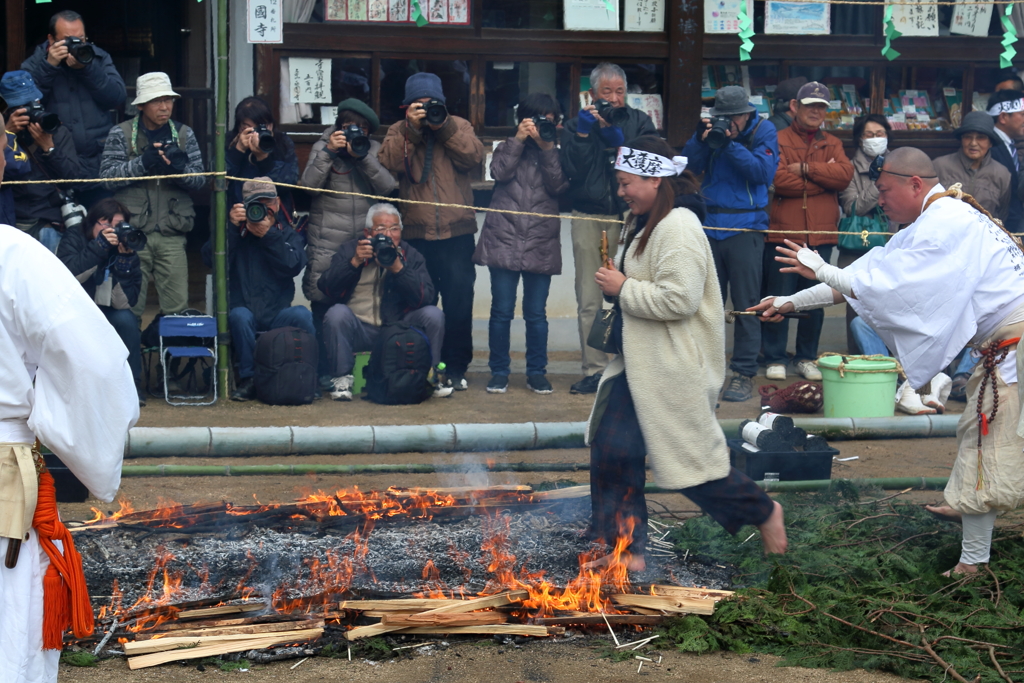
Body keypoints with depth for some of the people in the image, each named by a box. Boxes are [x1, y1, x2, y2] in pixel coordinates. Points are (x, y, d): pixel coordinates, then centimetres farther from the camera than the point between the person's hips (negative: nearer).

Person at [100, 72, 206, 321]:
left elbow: (199, 179, 7)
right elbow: (107, 175, -6)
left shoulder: (184, 134, 12)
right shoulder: (121, 134, 4)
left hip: (172, 234, 2)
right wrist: (142, 163, -18)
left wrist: (179, 168, -15)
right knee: (129, 309, -2)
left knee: (177, 307, -1)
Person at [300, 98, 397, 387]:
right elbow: (308, 184, -7)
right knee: (324, 307, -4)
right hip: (327, 243, -1)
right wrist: (328, 152, -14)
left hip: (367, 241, 1)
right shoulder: (323, 147, 7)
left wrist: (363, 157, -13)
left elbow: (389, 186, -4)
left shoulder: (376, 150, 11)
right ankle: (325, 372, 5)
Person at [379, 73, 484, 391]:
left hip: (457, 233, 0)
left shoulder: (459, 126, 10)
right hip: (416, 234, 0)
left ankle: (456, 368, 10)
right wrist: (411, 127, -14)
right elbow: (390, 162, -8)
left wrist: (444, 126, -12)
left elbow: (474, 156, -8)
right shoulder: (398, 132, 11)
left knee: (459, 304, 1)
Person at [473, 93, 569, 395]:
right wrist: (519, 140, -6)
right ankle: (499, 372, 10)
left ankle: (537, 372, 15)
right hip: (504, 242, -1)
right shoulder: (508, 147, 12)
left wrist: (547, 148, -9)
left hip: (541, 245, 1)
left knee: (536, 313, 5)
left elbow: (559, 186, -4)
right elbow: (500, 172, -7)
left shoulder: (557, 153, 13)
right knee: (502, 311, 1)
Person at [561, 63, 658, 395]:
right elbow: (571, 169, -2)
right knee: (589, 300, 1)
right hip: (589, 218, 1)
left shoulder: (639, 122, 10)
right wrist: (583, 133, -9)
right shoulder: (576, 125, 11)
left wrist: (617, 139, -13)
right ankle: (594, 369, 7)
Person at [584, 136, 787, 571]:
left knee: (691, 458, -1)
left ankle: (764, 513, 21)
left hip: (676, 368, -10)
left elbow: (679, 299, -28)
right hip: (639, 363, 10)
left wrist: (623, 288, -18)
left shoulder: (679, 228, -20)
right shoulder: (645, 223, 13)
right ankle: (626, 551, 13)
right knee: (612, 449, 5)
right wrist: (615, 283, 10)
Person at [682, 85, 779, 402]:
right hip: (711, 226, 4)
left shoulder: (763, 132, 0)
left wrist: (731, 145, -19)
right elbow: (690, 165, 3)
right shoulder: (712, 129, 9)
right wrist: (700, 139, -13)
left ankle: (744, 373, -1)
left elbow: (764, 171, -13)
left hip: (745, 227, -4)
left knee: (746, 304, -3)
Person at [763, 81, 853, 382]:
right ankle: (775, 359, 10)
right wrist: (823, 176, -6)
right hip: (782, 233, -3)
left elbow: (845, 174, -5)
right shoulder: (778, 141, 1)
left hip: (820, 237, 4)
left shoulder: (832, 144, 14)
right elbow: (779, 180, -14)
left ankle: (806, 357, 19)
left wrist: (805, 168, -10)